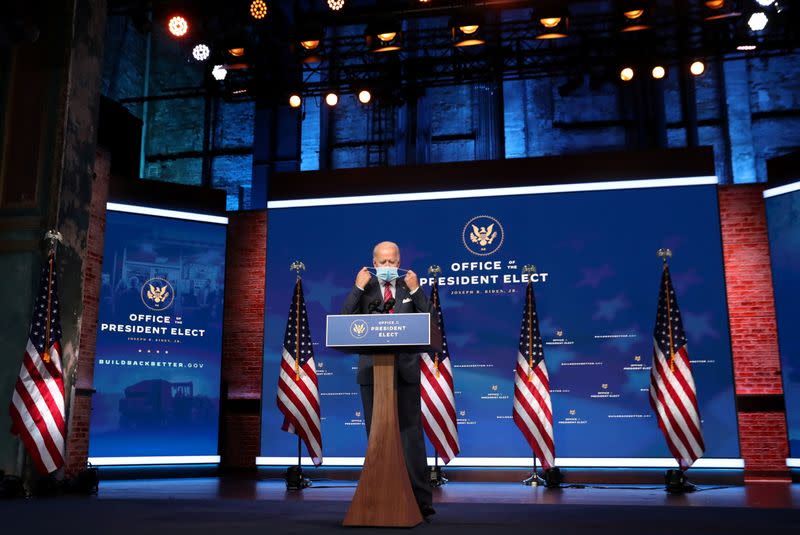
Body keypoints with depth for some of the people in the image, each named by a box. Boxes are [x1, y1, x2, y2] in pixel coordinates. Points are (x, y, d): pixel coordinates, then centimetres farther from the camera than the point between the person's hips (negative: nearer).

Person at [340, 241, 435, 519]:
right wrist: (358, 288, -12)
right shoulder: (364, 289, 6)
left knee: (412, 435, -1)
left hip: (406, 370, -1)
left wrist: (416, 290, -11)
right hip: (373, 369, 1)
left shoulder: (410, 287, 7)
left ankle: (420, 500, 5)